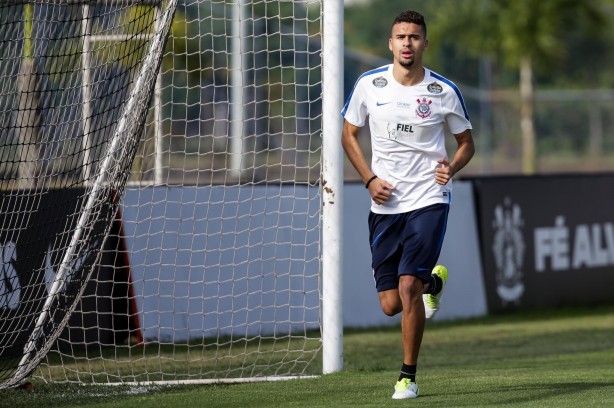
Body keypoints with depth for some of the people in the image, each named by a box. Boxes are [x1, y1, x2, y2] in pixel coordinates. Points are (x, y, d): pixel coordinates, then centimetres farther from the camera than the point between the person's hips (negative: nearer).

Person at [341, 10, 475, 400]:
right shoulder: (369, 85, -1)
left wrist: (452, 167, -12)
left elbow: (467, 142, 10)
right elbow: (349, 134, 12)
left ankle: (409, 376, -3)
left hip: (429, 201, -3)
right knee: (391, 304, 3)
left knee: (408, 286, -19)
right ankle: (433, 280, 39)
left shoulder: (445, 92, -4)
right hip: (385, 205, 3)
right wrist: (369, 179, -2)